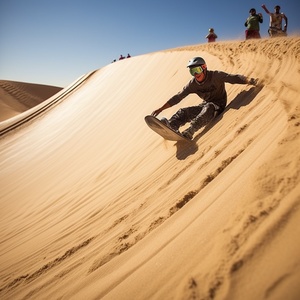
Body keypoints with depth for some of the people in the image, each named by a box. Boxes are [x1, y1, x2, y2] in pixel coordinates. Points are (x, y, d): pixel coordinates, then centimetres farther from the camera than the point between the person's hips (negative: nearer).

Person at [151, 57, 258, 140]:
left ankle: (189, 131, -61)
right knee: (184, 111, -19)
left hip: (218, 105, -4)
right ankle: (170, 126, -49)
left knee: (208, 108, -38)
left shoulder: (216, 76, -12)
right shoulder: (193, 84, -1)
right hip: (205, 105, 5)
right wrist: (161, 109, -5)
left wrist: (249, 80, -36)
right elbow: (178, 97, -1)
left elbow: (234, 78, -17)